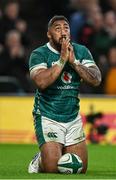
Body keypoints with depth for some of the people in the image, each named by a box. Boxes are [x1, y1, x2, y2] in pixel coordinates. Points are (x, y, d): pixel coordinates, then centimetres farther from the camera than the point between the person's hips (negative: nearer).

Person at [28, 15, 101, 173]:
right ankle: (38, 162, 17)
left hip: (73, 118, 5)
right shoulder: (39, 54, -10)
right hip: (48, 118, -5)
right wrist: (62, 59, -24)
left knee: (80, 170, 7)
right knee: (53, 168, -16)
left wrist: (73, 62, -18)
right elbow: (41, 82, -28)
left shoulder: (81, 52, 3)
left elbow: (96, 80, -8)